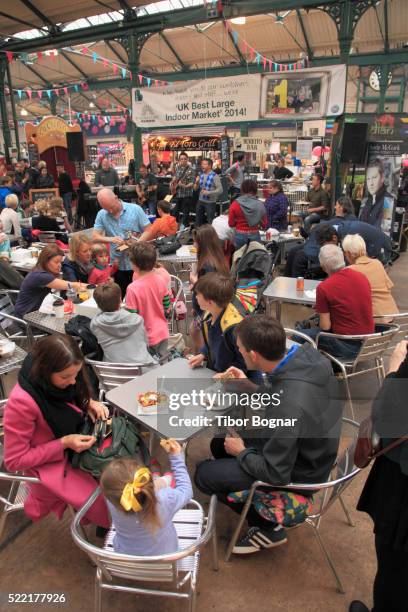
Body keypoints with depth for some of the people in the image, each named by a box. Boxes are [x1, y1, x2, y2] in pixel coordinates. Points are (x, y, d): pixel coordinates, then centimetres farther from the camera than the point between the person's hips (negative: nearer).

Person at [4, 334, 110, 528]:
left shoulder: (56, 378, -15)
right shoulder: (22, 402, -32)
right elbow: (14, 461, -20)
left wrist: (90, 403, -13)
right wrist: (64, 444, -26)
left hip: (78, 440, 6)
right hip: (50, 464, -6)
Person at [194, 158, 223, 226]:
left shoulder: (215, 176, -10)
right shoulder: (200, 175, 6)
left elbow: (220, 190, -16)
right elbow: (195, 189, 11)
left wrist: (208, 192, -22)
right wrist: (197, 183, -9)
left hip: (210, 202, -6)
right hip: (200, 201, 6)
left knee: (210, 223, 2)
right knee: (198, 222, 14)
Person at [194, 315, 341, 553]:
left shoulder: (288, 406, -40)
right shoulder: (307, 353, -16)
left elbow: (275, 474, -26)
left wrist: (241, 452, -10)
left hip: (297, 473, -8)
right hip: (307, 449, 8)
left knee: (204, 474, 1)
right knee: (220, 443, 19)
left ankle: (269, 529, 16)